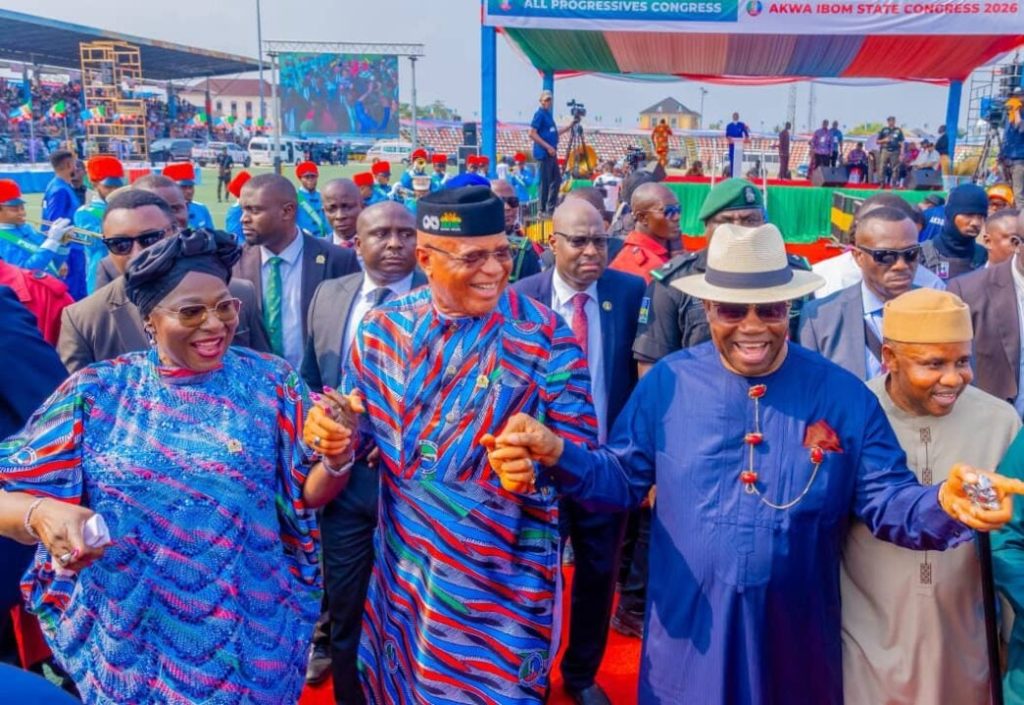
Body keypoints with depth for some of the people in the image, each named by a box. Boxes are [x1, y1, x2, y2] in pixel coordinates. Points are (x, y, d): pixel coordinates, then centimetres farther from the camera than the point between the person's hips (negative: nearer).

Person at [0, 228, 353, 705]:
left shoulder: (270, 383, -6)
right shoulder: (96, 392, -6)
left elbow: (304, 499, -5)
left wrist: (334, 459, -26)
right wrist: (41, 514, -29)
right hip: (127, 638, 1)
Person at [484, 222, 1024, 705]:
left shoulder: (843, 396, -5)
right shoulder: (666, 384, -5)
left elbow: (886, 501, -5)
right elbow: (622, 479, -2)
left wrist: (945, 503, -27)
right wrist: (557, 454, -20)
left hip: (795, 641, 1)